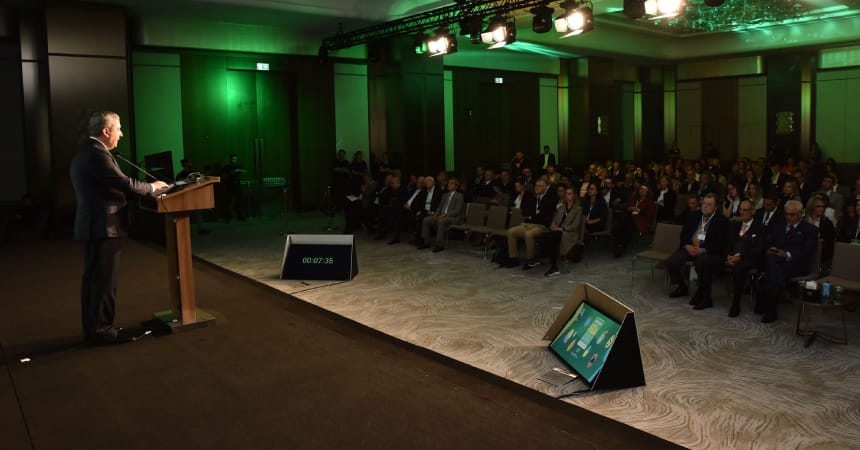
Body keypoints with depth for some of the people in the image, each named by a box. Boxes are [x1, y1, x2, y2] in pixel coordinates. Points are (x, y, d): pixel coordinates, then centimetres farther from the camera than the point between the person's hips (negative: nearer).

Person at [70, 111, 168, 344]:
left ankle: (92, 327, 25)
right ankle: (100, 329, 5)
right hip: (103, 227, -11)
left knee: (93, 279, 16)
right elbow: (124, 183, -22)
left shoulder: (85, 151, 15)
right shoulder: (96, 153, -19)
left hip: (92, 226, 11)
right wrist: (152, 187, -7)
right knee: (104, 281, -2)